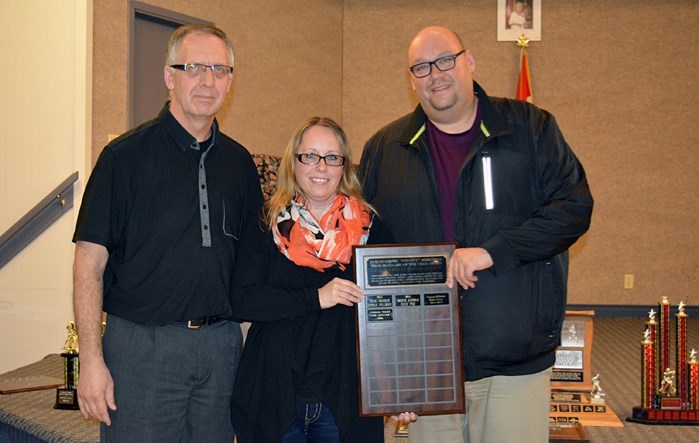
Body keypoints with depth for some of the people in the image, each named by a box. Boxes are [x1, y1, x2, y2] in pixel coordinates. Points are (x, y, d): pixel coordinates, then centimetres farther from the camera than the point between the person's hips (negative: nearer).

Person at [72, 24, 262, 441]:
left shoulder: (238, 161, 9)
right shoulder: (126, 155, -5)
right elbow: (90, 264, -7)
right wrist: (92, 361, -13)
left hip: (222, 344, 5)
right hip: (142, 344, -4)